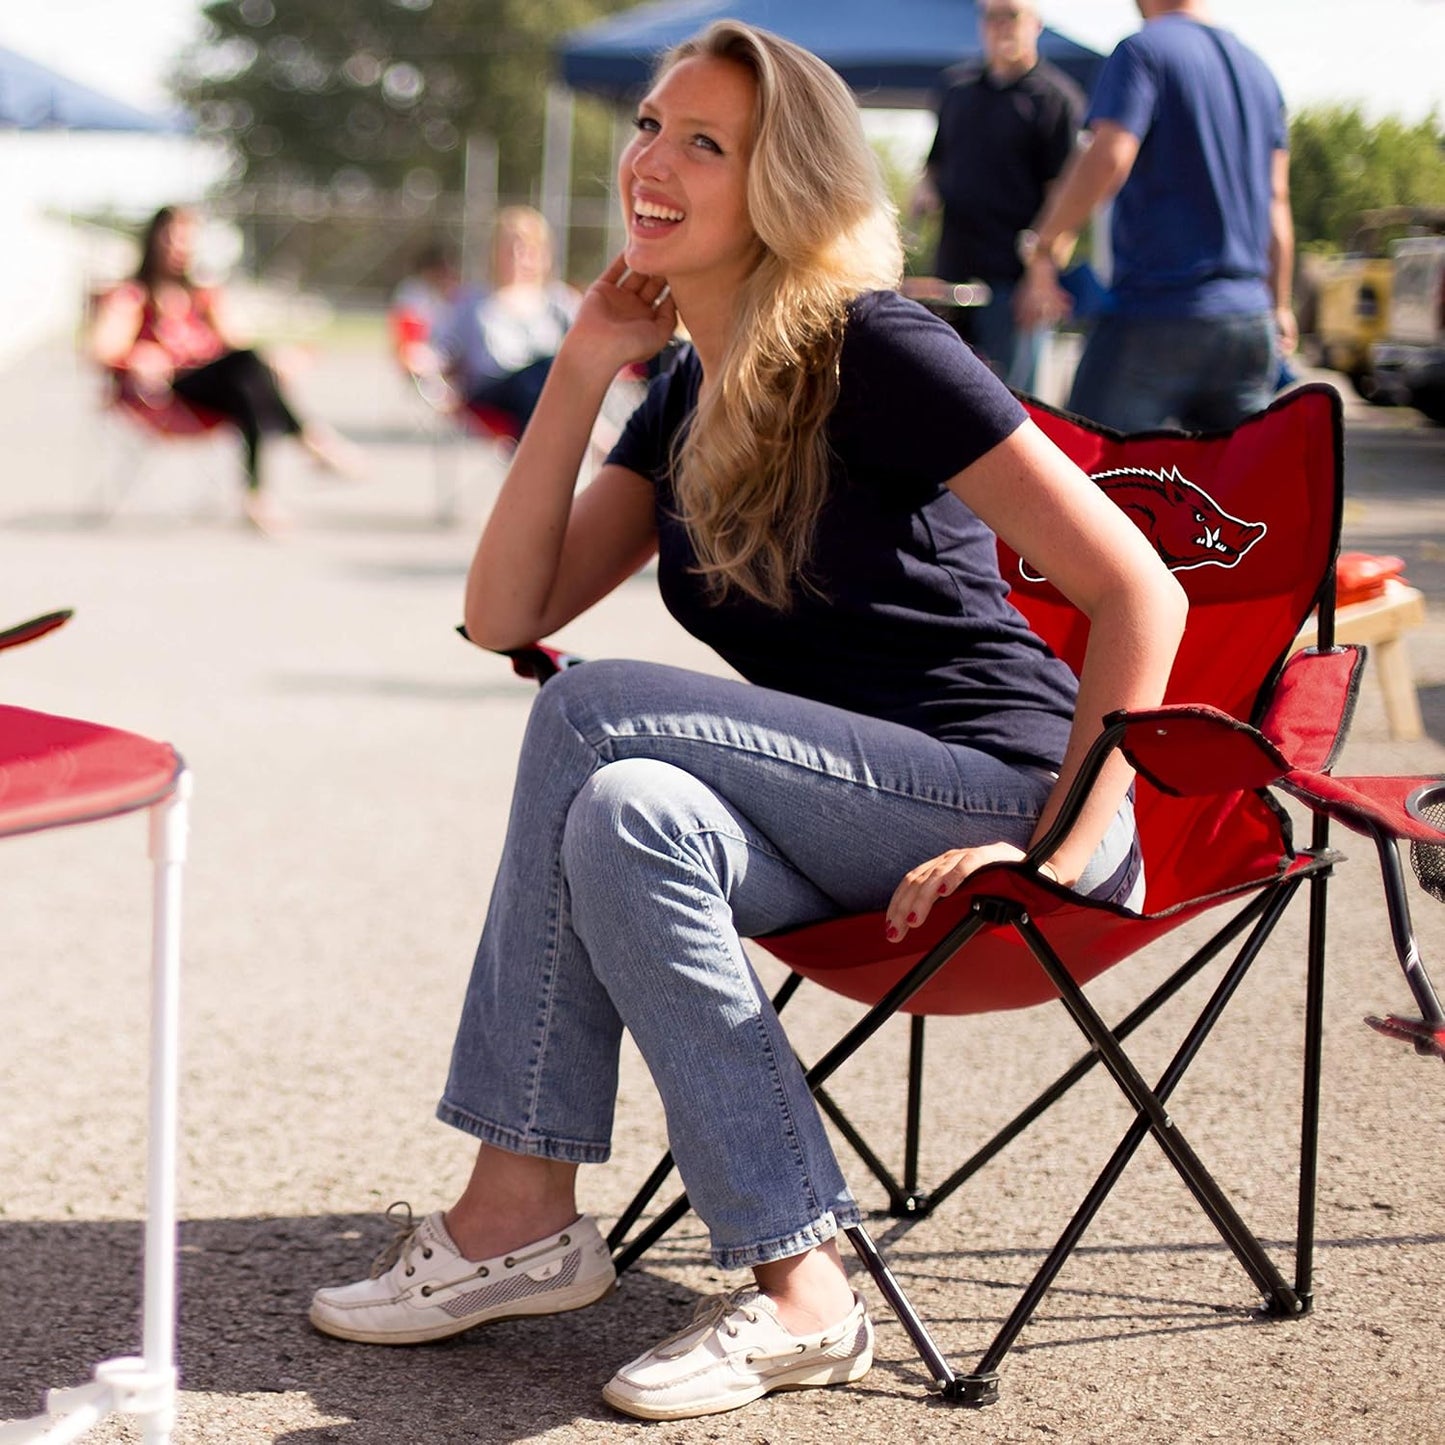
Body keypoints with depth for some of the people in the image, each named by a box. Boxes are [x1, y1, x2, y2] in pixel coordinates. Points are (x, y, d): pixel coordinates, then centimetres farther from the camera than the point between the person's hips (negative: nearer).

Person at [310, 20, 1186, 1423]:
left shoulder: (875, 353, -12)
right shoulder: (688, 396, 11)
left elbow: (1139, 593, -15)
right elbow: (504, 614, 6)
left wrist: (1059, 849, -17)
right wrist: (583, 366, 0)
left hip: (997, 785, -7)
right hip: (842, 825, 7)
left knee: (591, 716, -22)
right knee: (627, 818, -25)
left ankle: (520, 1206, -17)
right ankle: (798, 1291, -23)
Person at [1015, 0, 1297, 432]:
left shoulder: (1142, 50, -4)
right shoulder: (1259, 71, 16)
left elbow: (1107, 158, -18)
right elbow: (1276, 203, 18)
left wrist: (1042, 249, -10)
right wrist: (1279, 308, 23)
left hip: (1155, 311, -6)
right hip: (1250, 321, 6)